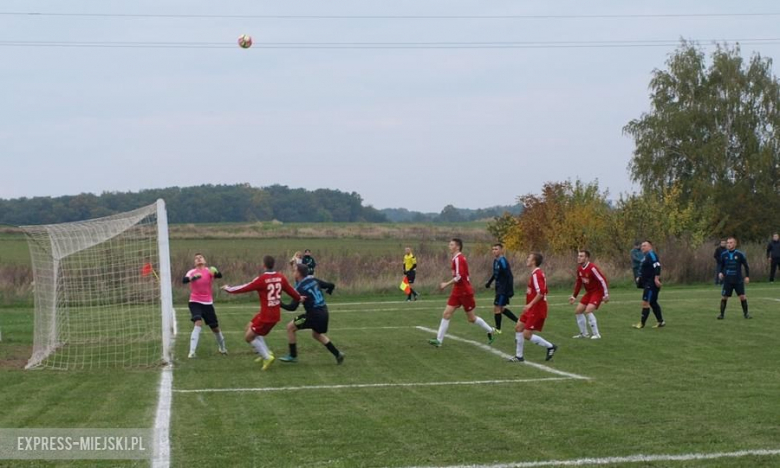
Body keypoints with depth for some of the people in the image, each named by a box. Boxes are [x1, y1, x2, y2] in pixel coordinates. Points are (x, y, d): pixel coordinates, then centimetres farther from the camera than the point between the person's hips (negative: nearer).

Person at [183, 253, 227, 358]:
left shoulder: (210, 271, -3)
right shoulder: (192, 272, -5)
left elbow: (220, 275, -23)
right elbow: (184, 280, -25)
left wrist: (216, 272, -46)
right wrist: (193, 277, -44)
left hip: (208, 303, 2)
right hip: (195, 302, -2)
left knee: (215, 328, 12)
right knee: (198, 324, -25)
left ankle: (222, 347, 39)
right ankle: (192, 352, -27)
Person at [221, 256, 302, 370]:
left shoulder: (262, 279, -18)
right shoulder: (280, 277, -2)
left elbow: (245, 288, -11)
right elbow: (291, 290, 9)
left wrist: (228, 289, 3)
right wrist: (299, 298, 29)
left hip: (266, 316, -7)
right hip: (276, 314, 7)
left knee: (249, 337, 7)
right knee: (250, 326, 25)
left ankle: (267, 357, -2)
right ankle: (265, 352, 21)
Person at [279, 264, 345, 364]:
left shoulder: (300, 288, -14)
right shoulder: (313, 280, 6)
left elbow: (292, 307, -16)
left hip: (314, 314, -8)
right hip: (324, 312, 8)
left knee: (290, 327, 6)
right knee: (316, 334, 31)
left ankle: (293, 356, 11)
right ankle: (337, 354, 23)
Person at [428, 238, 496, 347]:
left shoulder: (458, 259, -18)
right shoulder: (456, 258, 11)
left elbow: (459, 277, -26)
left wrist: (446, 284, -19)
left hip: (465, 292, -9)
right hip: (457, 292, 9)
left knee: (471, 319, 4)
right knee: (446, 314, -2)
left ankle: (490, 330, 24)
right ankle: (439, 340, -5)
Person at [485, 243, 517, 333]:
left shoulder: (502, 261, -19)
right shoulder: (495, 260, 9)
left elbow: (509, 276, -22)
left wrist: (510, 290, -25)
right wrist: (489, 282, 31)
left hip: (504, 288, -9)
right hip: (499, 287, 9)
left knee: (497, 308, -5)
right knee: (501, 308, 14)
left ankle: (498, 329, 5)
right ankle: (518, 321, 22)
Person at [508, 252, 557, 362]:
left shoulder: (536, 274, -18)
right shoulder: (536, 273, 13)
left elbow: (541, 292, -28)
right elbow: (543, 291, 19)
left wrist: (530, 304, -27)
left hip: (536, 310, -10)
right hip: (532, 309, 10)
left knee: (527, 335, -8)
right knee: (518, 327, 10)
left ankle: (550, 346, 4)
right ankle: (519, 356, 15)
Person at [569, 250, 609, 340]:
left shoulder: (592, 268, -24)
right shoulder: (580, 269, 3)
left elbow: (602, 280, -23)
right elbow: (578, 283, 16)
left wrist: (606, 294, -24)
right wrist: (574, 296, 19)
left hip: (597, 292, -9)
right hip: (589, 292, 9)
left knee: (588, 311, -23)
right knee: (578, 311, 6)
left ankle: (596, 334, -12)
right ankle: (584, 333, 19)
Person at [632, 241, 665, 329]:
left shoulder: (651, 254, -13)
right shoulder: (647, 256, 18)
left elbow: (657, 266, -24)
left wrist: (656, 278, -28)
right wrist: (640, 278, 18)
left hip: (652, 283, -11)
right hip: (647, 283, 11)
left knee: (645, 302, -11)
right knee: (653, 303, 16)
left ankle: (642, 324, -10)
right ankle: (661, 322, 22)